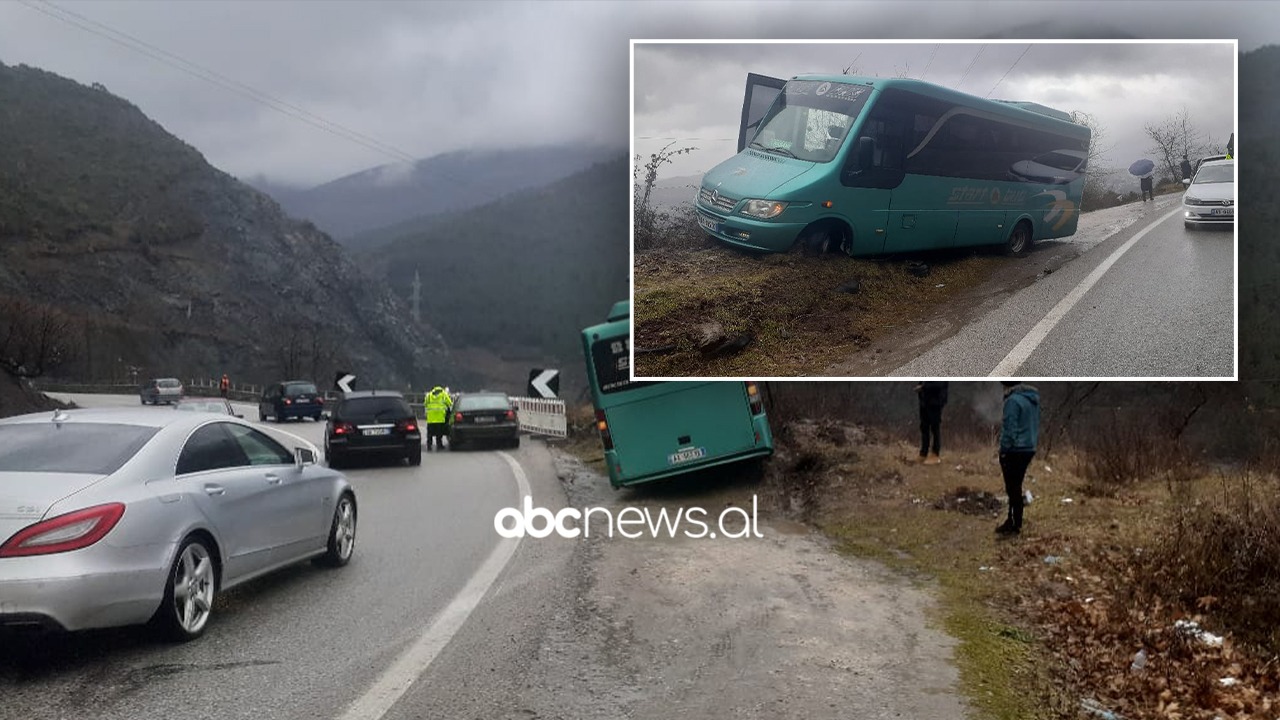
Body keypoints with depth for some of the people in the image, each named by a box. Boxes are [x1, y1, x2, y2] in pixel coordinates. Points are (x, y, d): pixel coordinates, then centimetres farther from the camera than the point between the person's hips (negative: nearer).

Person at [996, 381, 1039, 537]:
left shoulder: (1013, 401, -17)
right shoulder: (1034, 398, 10)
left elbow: (1010, 429, -19)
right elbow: (1036, 425, 15)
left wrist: (1004, 450, -12)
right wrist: (1032, 440, 19)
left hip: (1015, 450, -8)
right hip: (1029, 449, 8)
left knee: (1013, 488, 0)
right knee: (1016, 487, 18)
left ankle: (1015, 525, 5)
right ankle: (1012, 521, 25)